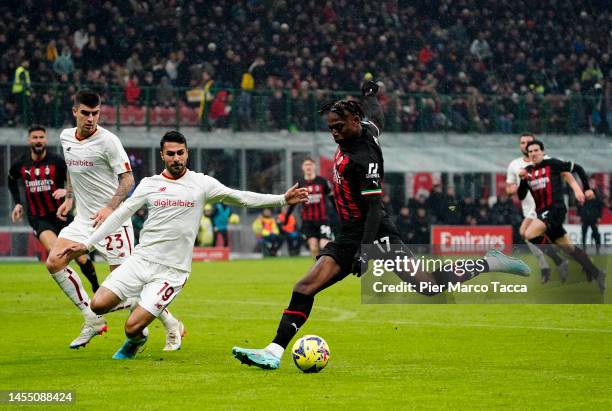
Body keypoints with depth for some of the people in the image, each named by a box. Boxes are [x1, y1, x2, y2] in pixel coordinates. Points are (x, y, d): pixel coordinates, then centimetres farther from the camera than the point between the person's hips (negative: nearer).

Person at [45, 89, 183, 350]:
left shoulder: (107, 141, -15)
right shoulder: (65, 137, 6)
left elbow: (127, 179, -13)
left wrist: (110, 207, -25)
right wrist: (69, 198, 15)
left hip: (113, 219, -7)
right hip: (83, 218, 7)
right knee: (54, 263, -9)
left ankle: (171, 325, 9)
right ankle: (92, 319, 1)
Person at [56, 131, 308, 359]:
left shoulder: (201, 184, 1)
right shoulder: (149, 184, 7)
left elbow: (241, 198, -2)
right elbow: (120, 215, 8)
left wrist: (282, 200, -11)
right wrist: (87, 244, 2)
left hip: (172, 272, -3)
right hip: (141, 260, 3)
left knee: (133, 327, -13)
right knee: (98, 305, -12)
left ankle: (136, 341, 25)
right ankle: (134, 301, 20)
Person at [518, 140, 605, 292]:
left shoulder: (552, 164, -5)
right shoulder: (528, 171, 11)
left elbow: (578, 168, 2)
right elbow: (521, 196, 9)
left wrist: (587, 188, 3)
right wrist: (523, 179, -7)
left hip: (556, 209, -7)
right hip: (542, 212, 7)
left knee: (529, 234, -24)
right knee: (568, 247, 9)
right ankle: (596, 274, 17)